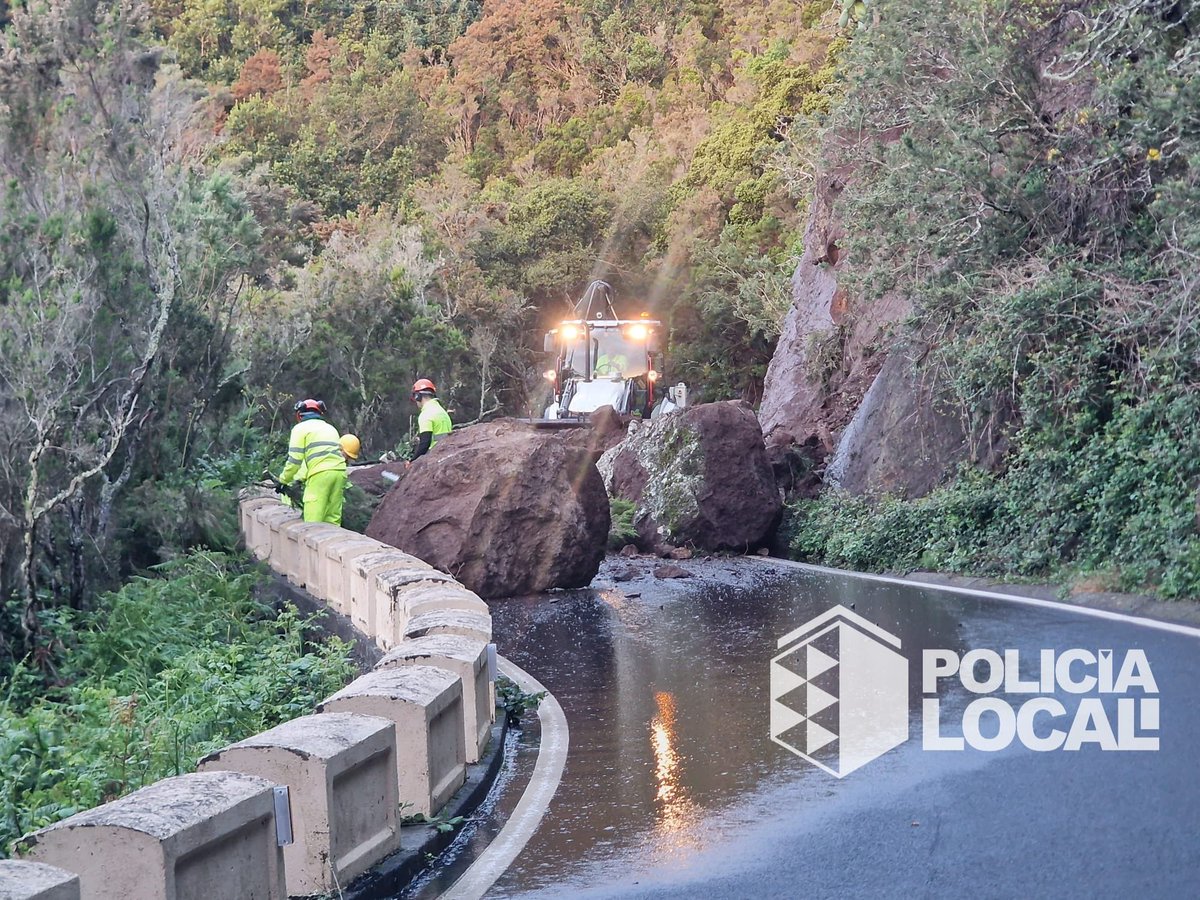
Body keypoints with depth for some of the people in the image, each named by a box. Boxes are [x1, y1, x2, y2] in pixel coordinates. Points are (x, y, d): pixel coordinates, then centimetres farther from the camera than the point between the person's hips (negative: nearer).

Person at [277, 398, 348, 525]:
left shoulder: (301, 428, 9)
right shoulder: (330, 428, 29)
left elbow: (294, 460, 1)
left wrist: (283, 480, 15)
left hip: (320, 475, -6)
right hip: (340, 472, 6)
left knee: (313, 521, -9)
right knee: (333, 520, 7)